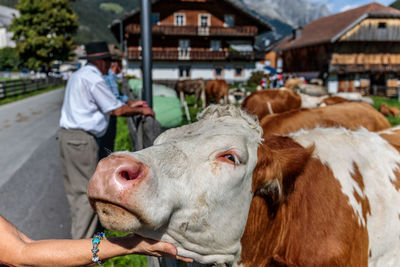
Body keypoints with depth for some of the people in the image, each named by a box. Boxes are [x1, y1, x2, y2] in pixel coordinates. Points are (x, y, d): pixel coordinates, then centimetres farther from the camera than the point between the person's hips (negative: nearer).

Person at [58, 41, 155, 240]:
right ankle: (83, 240, 5)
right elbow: (116, 110, -12)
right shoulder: (93, 78, -13)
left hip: (67, 134, 10)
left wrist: (131, 106, 19)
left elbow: (107, 105, 20)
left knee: (74, 187, 18)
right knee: (86, 190, -2)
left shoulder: (78, 75, 18)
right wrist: (141, 111, 2)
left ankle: (80, 228, 32)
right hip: (82, 139, -10)